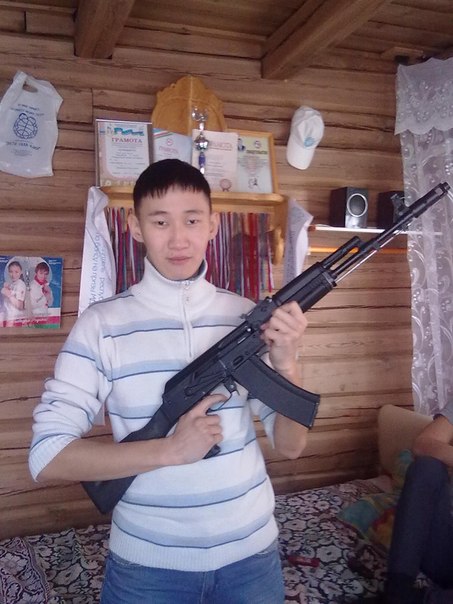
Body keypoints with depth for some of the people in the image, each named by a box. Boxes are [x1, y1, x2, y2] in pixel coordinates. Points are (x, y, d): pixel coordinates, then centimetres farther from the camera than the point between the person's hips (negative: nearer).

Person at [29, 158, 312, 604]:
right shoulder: (100, 324, -11)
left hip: (250, 554, 3)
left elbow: (291, 445, -3)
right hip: (146, 564, -2)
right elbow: (46, 456, -14)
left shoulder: (250, 318, -5)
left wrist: (286, 363, -21)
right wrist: (170, 450, -22)